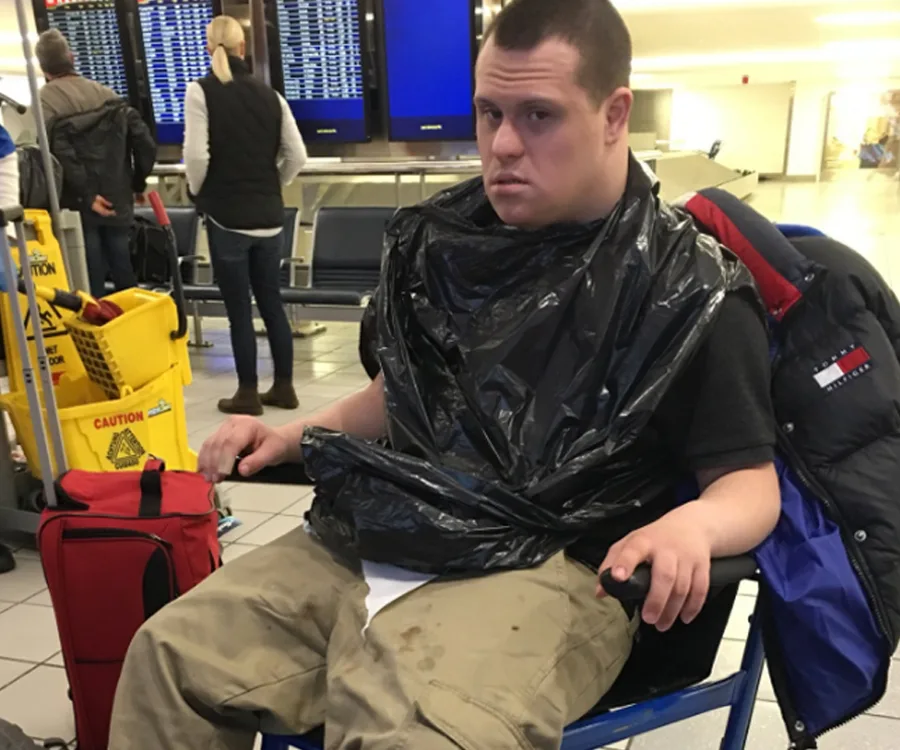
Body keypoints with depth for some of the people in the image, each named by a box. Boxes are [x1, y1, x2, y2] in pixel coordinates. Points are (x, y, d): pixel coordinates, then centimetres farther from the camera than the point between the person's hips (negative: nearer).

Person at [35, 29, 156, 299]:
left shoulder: (44, 103, -7)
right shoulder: (107, 94, 5)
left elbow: (60, 154, -23)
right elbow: (145, 143, -1)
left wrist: (87, 195, -17)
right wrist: (138, 184, 10)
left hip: (78, 205, -4)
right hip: (118, 200, 4)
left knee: (91, 283, 5)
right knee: (124, 275, 14)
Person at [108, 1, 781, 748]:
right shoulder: (448, 237, 12)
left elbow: (751, 479, -4)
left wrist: (691, 524, -27)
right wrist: (290, 439, 11)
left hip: (553, 569, -5)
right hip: (387, 537, 6)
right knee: (172, 651, -3)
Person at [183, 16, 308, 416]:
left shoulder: (200, 91, -6)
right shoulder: (269, 95, 5)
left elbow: (197, 156, -14)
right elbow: (297, 155, 3)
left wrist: (198, 192, 4)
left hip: (226, 216, -4)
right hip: (269, 217, 4)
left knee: (239, 310, 4)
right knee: (272, 303, 13)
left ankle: (248, 394, 13)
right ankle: (284, 387, 20)